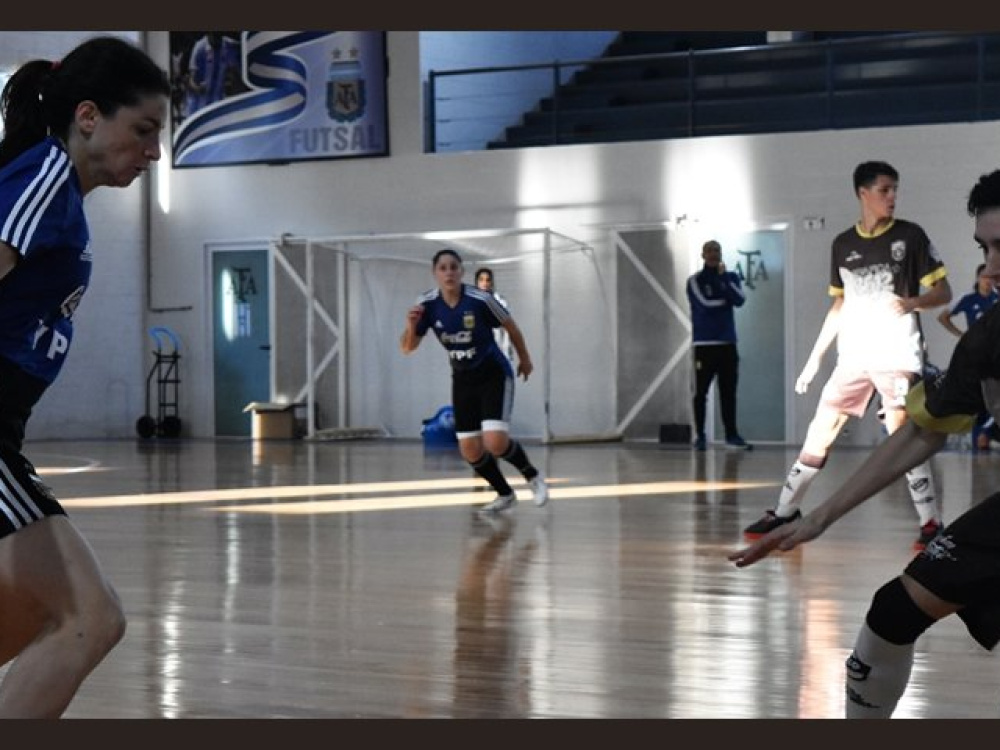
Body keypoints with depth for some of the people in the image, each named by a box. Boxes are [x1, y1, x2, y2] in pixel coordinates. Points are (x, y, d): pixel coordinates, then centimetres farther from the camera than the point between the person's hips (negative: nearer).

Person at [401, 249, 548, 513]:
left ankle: (533, 476, 9)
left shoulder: (480, 299, -22)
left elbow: (511, 327, -4)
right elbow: (407, 348, -10)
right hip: (463, 380, 4)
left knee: (495, 442, -20)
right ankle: (505, 494, 26)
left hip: (494, 374, -4)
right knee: (470, 450, 2)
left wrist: (525, 359, 9)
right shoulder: (427, 305, -13)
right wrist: (411, 325, -31)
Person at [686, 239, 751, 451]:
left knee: (728, 392, 4)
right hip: (704, 344, -3)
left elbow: (740, 300, -8)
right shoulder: (695, 281, 0)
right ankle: (699, 435, 2)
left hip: (727, 343, 3)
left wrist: (724, 277, -14)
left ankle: (731, 434, 8)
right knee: (701, 392, -3)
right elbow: (705, 303, -16)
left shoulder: (731, 277, 11)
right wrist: (727, 299, -3)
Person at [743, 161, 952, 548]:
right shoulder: (842, 244, 10)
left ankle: (932, 523, -9)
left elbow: (943, 292, -1)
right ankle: (785, 512, 16)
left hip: (896, 354, -4)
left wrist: (911, 302, -22)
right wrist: (815, 356, 16)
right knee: (819, 430, 5)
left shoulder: (910, 236, 0)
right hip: (853, 356, 4)